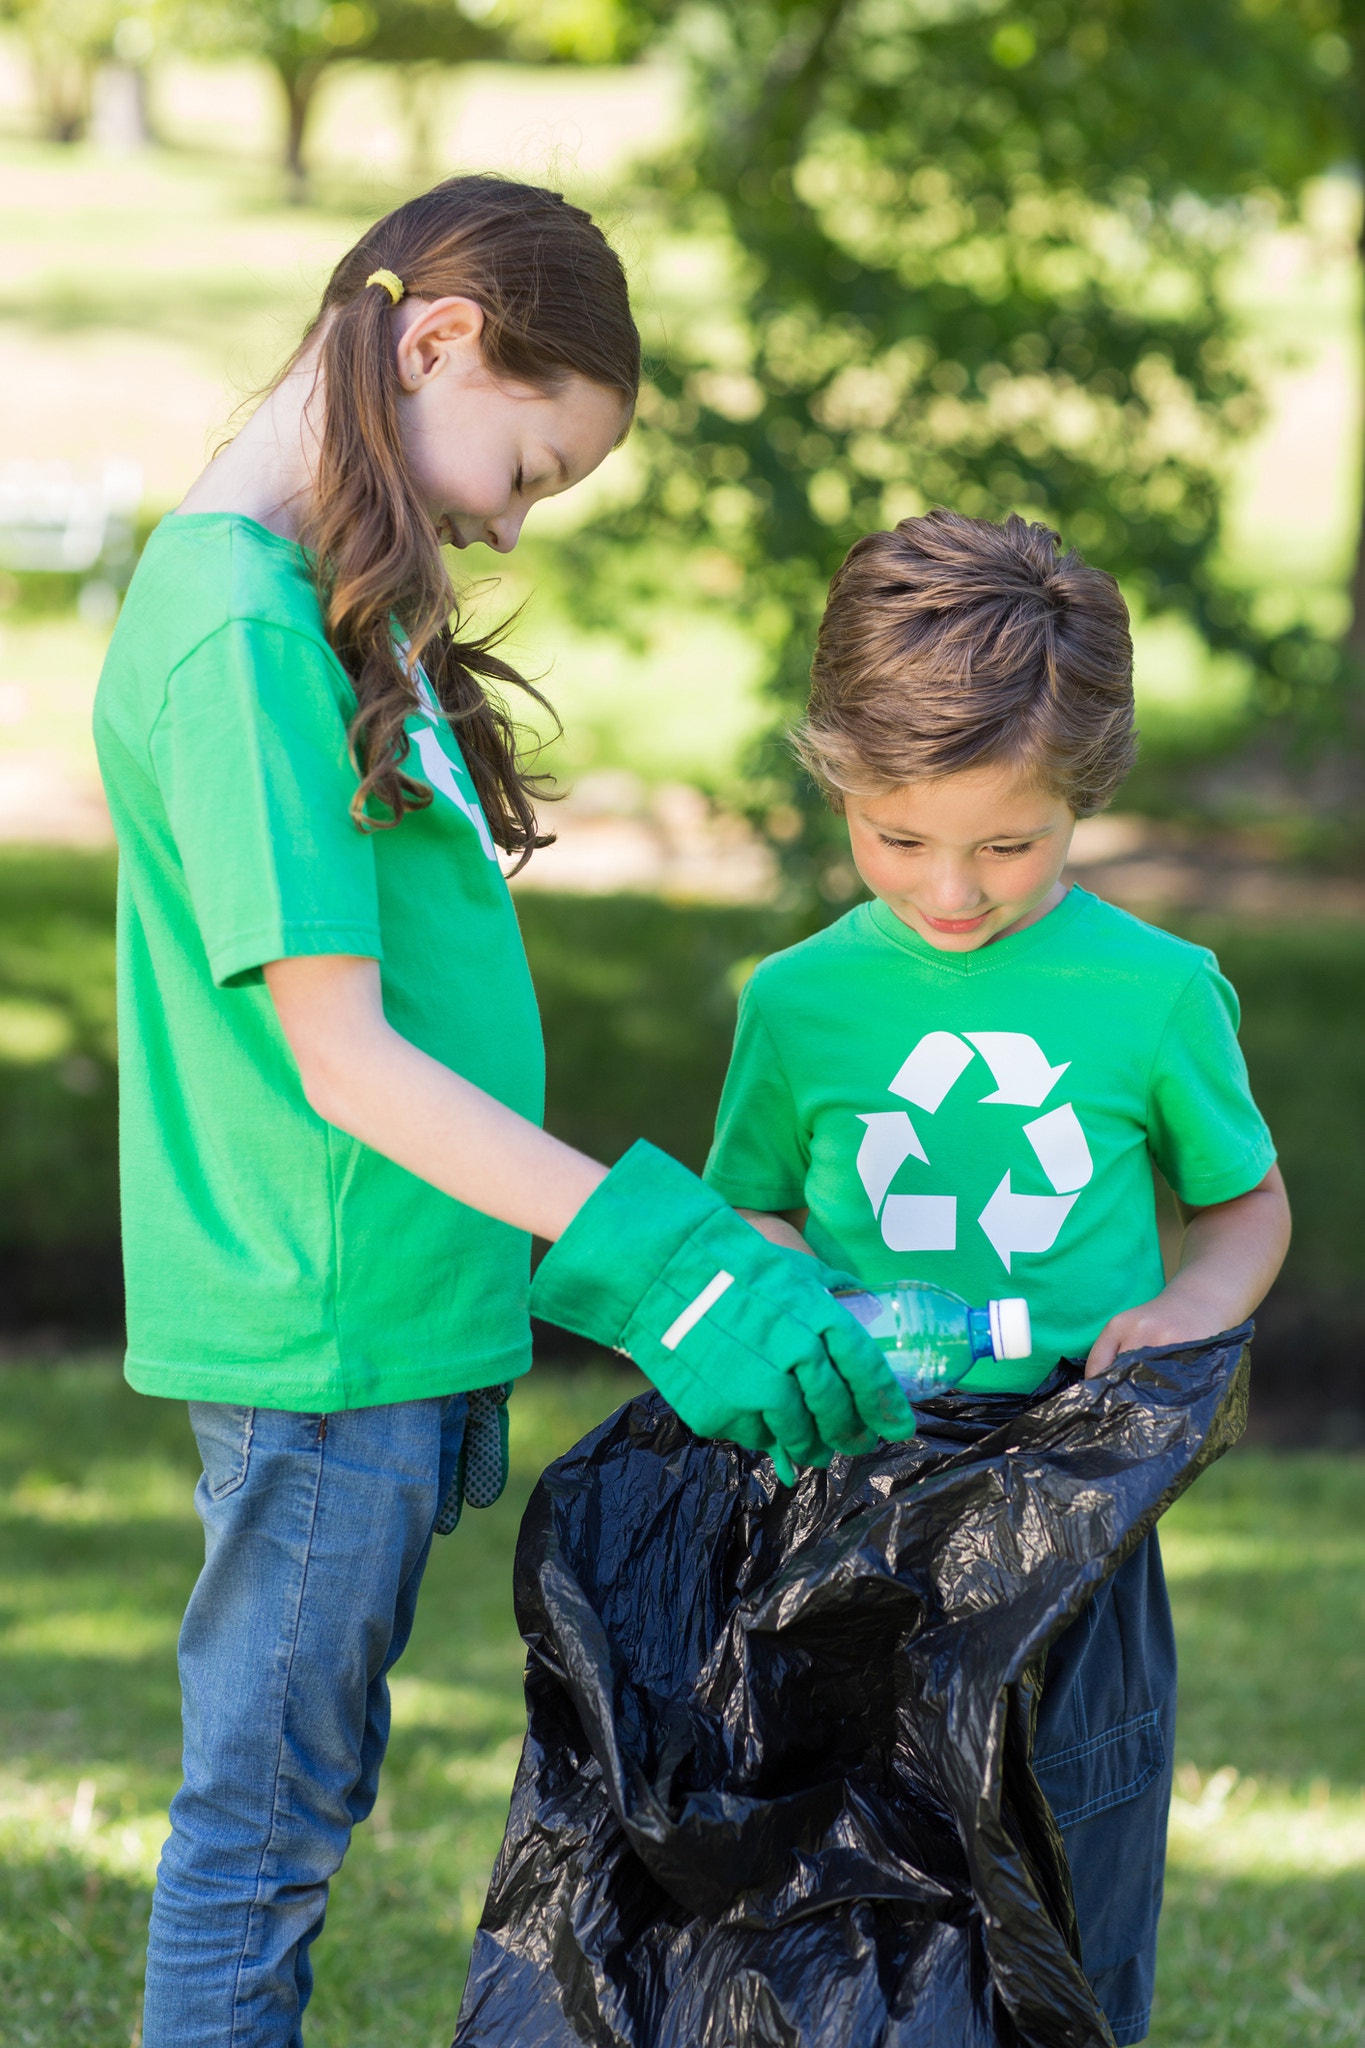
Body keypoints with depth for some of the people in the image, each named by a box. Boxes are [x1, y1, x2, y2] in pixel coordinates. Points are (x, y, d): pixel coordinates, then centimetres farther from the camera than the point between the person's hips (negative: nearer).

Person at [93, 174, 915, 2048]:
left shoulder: (330, 606, 12)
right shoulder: (241, 628, -18)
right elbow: (339, 1057, -20)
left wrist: (537, 1266, 16)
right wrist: (652, 1254, -21)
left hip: (392, 1310, 10)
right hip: (321, 1332, -10)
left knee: (296, 1805, 15)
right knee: (268, 1814, 0)